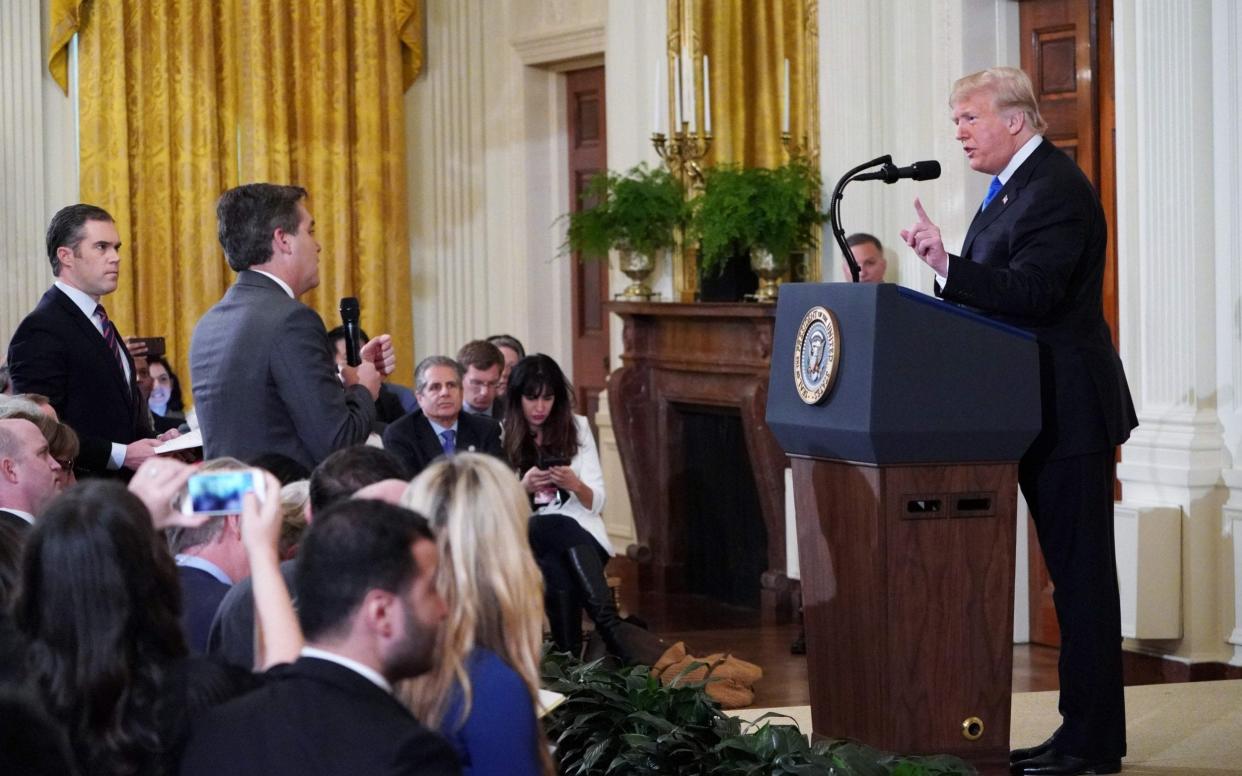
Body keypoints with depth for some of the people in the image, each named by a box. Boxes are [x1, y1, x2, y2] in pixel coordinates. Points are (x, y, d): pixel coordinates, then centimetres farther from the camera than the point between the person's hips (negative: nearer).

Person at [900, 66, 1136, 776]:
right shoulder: (1016, 186, 16)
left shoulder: (1056, 188, -16)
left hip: (1069, 415, -10)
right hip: (1042, 417, 10)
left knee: (1082, 576, -5)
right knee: (1072, 576, 12)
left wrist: (948, 267, -35)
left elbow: (1030, 291, -27)